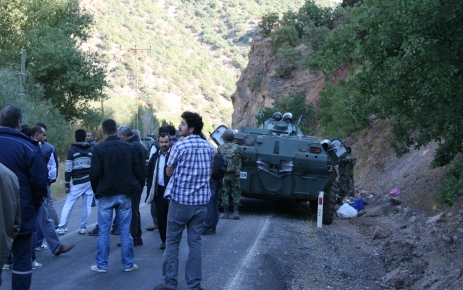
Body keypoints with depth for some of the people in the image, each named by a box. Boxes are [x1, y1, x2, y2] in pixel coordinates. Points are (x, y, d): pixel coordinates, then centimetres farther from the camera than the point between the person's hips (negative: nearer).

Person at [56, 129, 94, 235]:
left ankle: (61, 228, -1)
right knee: (87, 205, 7)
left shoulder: (72, 150, -3)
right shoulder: (91, 150, 7)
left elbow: (68, 169, -8)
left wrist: (67, 184, -3)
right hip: (90, 181, 3)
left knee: (68, 205, 2)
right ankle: (83, 228, 9)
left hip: (77, 183, -3)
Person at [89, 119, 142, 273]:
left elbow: (95, 174, -10)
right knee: (125, 231, 7)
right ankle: (128, 264, 11)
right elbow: (137, 171, 0)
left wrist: (97, 191, 6)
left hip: (106, 195, -2)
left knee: (103, 231, 5)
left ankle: (101, 265, 9)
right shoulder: (129, 147, 0)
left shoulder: (99, 149, -9)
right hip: (124, 194, 2)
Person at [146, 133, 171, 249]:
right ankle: (164, 240, 16)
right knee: (160, 216, 7)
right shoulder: (155, 157, 12)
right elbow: (149, 173, 14)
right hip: (159, 190, 5)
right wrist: (150, 189, 5)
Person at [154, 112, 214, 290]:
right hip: (200, 201, 5)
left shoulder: (179, 146, -12)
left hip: (180, 200, -5)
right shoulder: (209, 147, 5)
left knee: (172, 243, 5)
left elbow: (169, 172, -1)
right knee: (195, 243, 8)